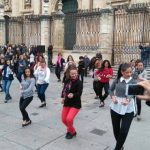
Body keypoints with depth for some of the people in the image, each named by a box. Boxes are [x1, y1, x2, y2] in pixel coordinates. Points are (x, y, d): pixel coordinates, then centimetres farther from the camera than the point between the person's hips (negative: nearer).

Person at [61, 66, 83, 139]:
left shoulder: (79, 82, -17)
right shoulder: (67, 81, 0)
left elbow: (79, 93, -25)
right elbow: (64, 89, 13)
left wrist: (73, 95, -43)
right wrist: (63, 97, 3)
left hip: (75, 104, -6)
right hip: (67, 103, 6)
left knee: (69, 119, -18)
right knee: (64, 119, 11)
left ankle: (72, 132, 13)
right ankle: (70, 129, 40)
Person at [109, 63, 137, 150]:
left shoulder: (134, 82, -5)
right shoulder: (117, 80, 1)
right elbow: (111, 90, 11)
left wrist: (128, 100, -40)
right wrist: (113, 96, -10)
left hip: (128, 109, -2)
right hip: (115, 107, 3)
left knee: (124, 131, -2)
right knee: (116, 129, 15)